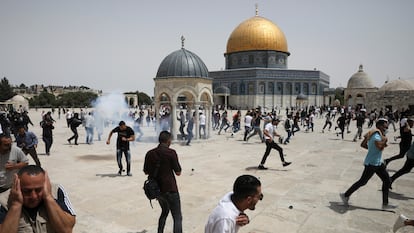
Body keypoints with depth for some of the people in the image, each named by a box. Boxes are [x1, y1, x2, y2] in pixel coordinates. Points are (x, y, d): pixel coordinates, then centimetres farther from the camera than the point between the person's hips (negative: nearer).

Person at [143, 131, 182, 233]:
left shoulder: (150, 153, 2)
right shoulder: (171, 152, -13)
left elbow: (146, 172, 10)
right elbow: (178, 172, -9)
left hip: (156, 189, 6)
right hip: (170, 189, -6)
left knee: (165, 211, 28)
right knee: (177, 218, 2)